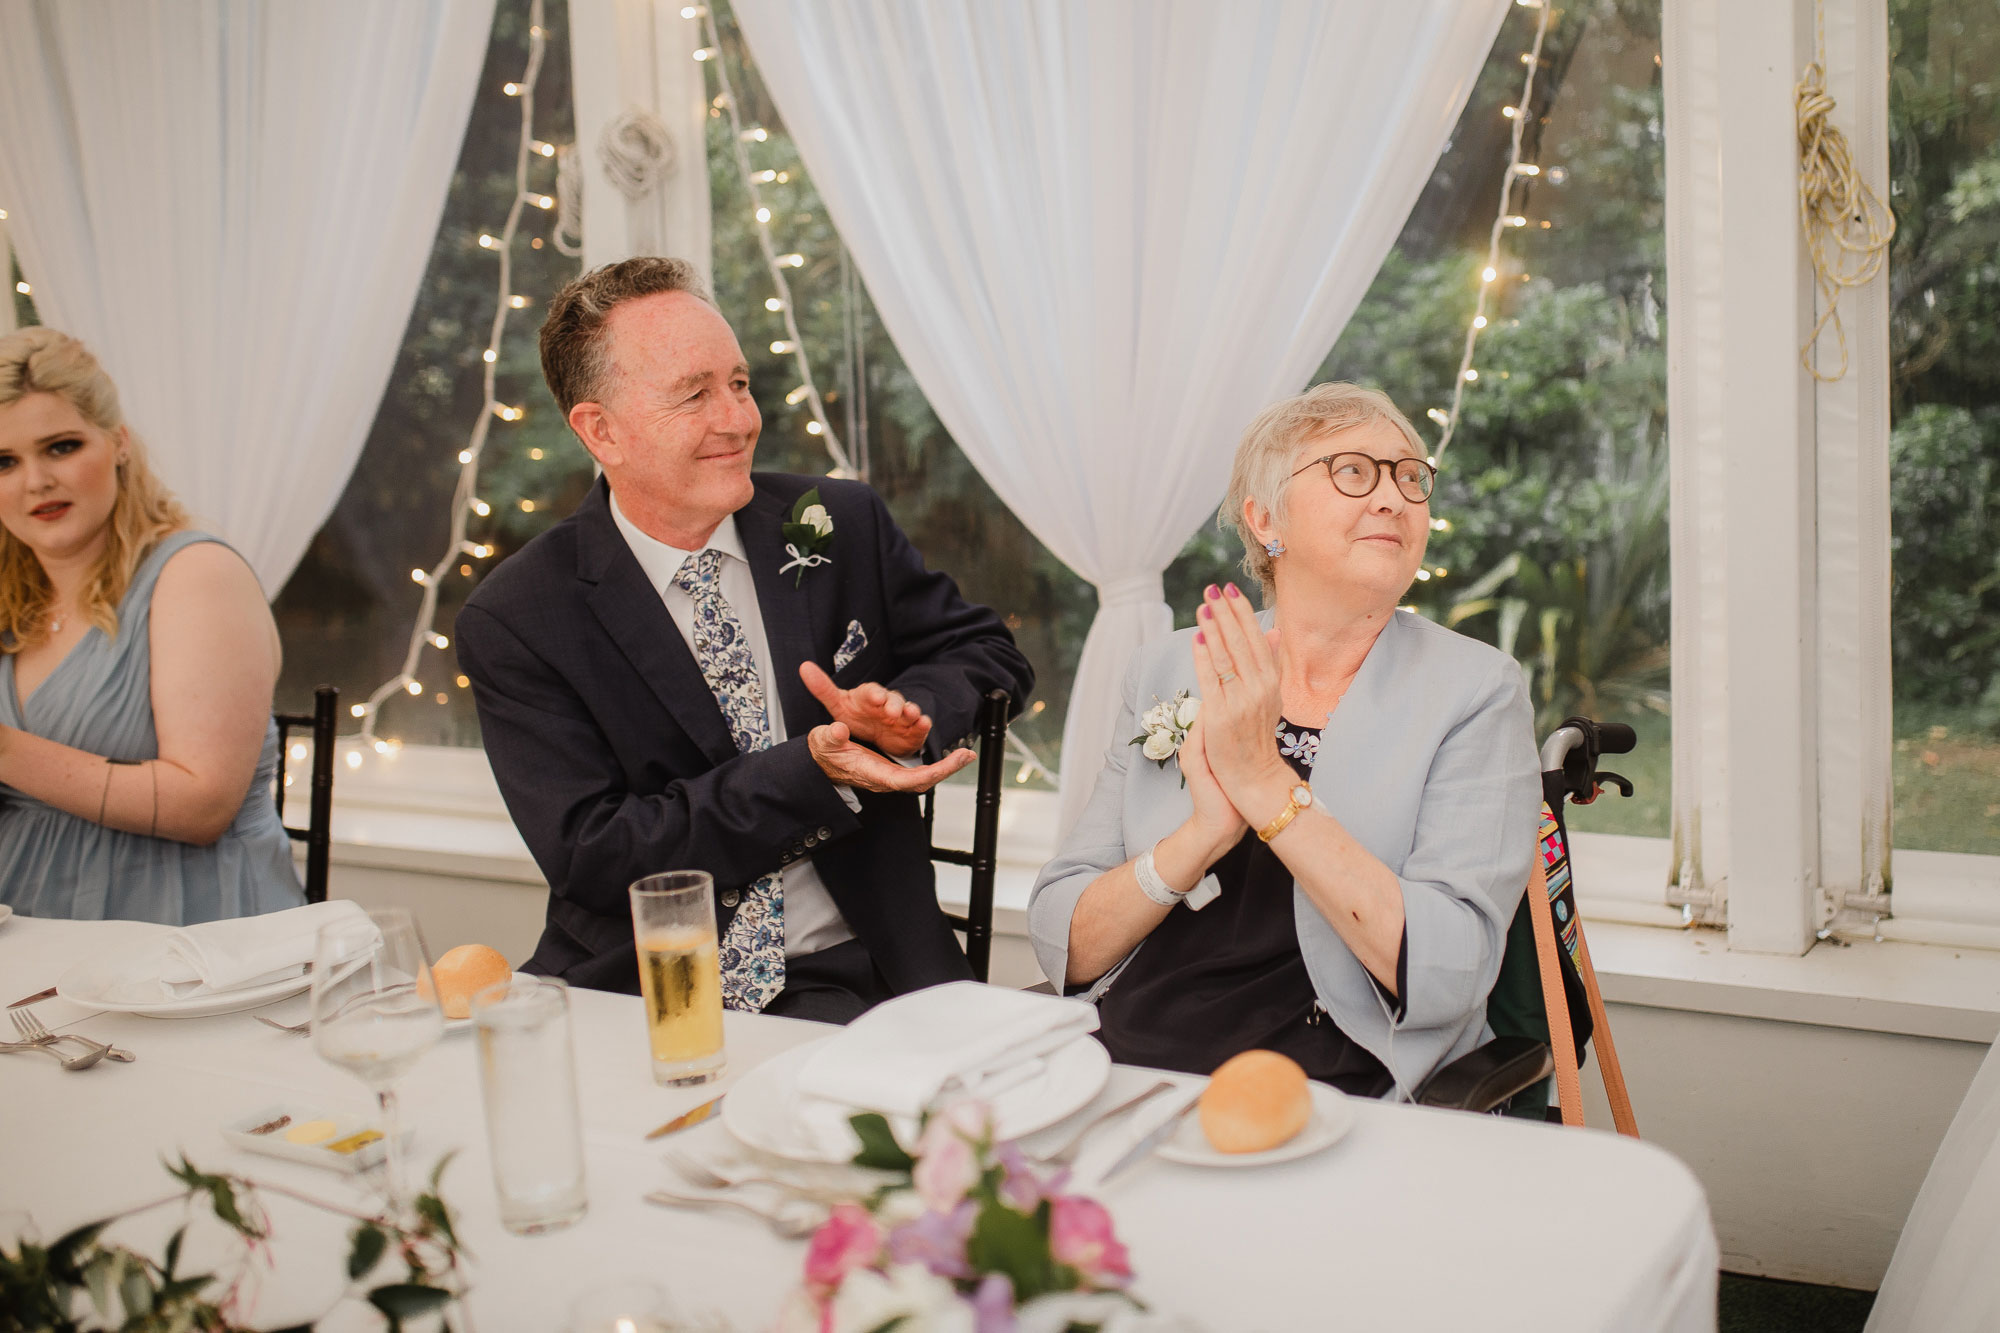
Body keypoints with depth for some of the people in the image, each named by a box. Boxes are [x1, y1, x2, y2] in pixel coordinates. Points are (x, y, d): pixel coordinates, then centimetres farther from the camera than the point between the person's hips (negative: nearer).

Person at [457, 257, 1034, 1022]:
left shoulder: (844, 526, 5)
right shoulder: (514, 622, -4)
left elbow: (990, 657, 15)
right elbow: (591, 856, -10)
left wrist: (908, 710, -9)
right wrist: (813, 772, -20)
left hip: (848, 987, 1)